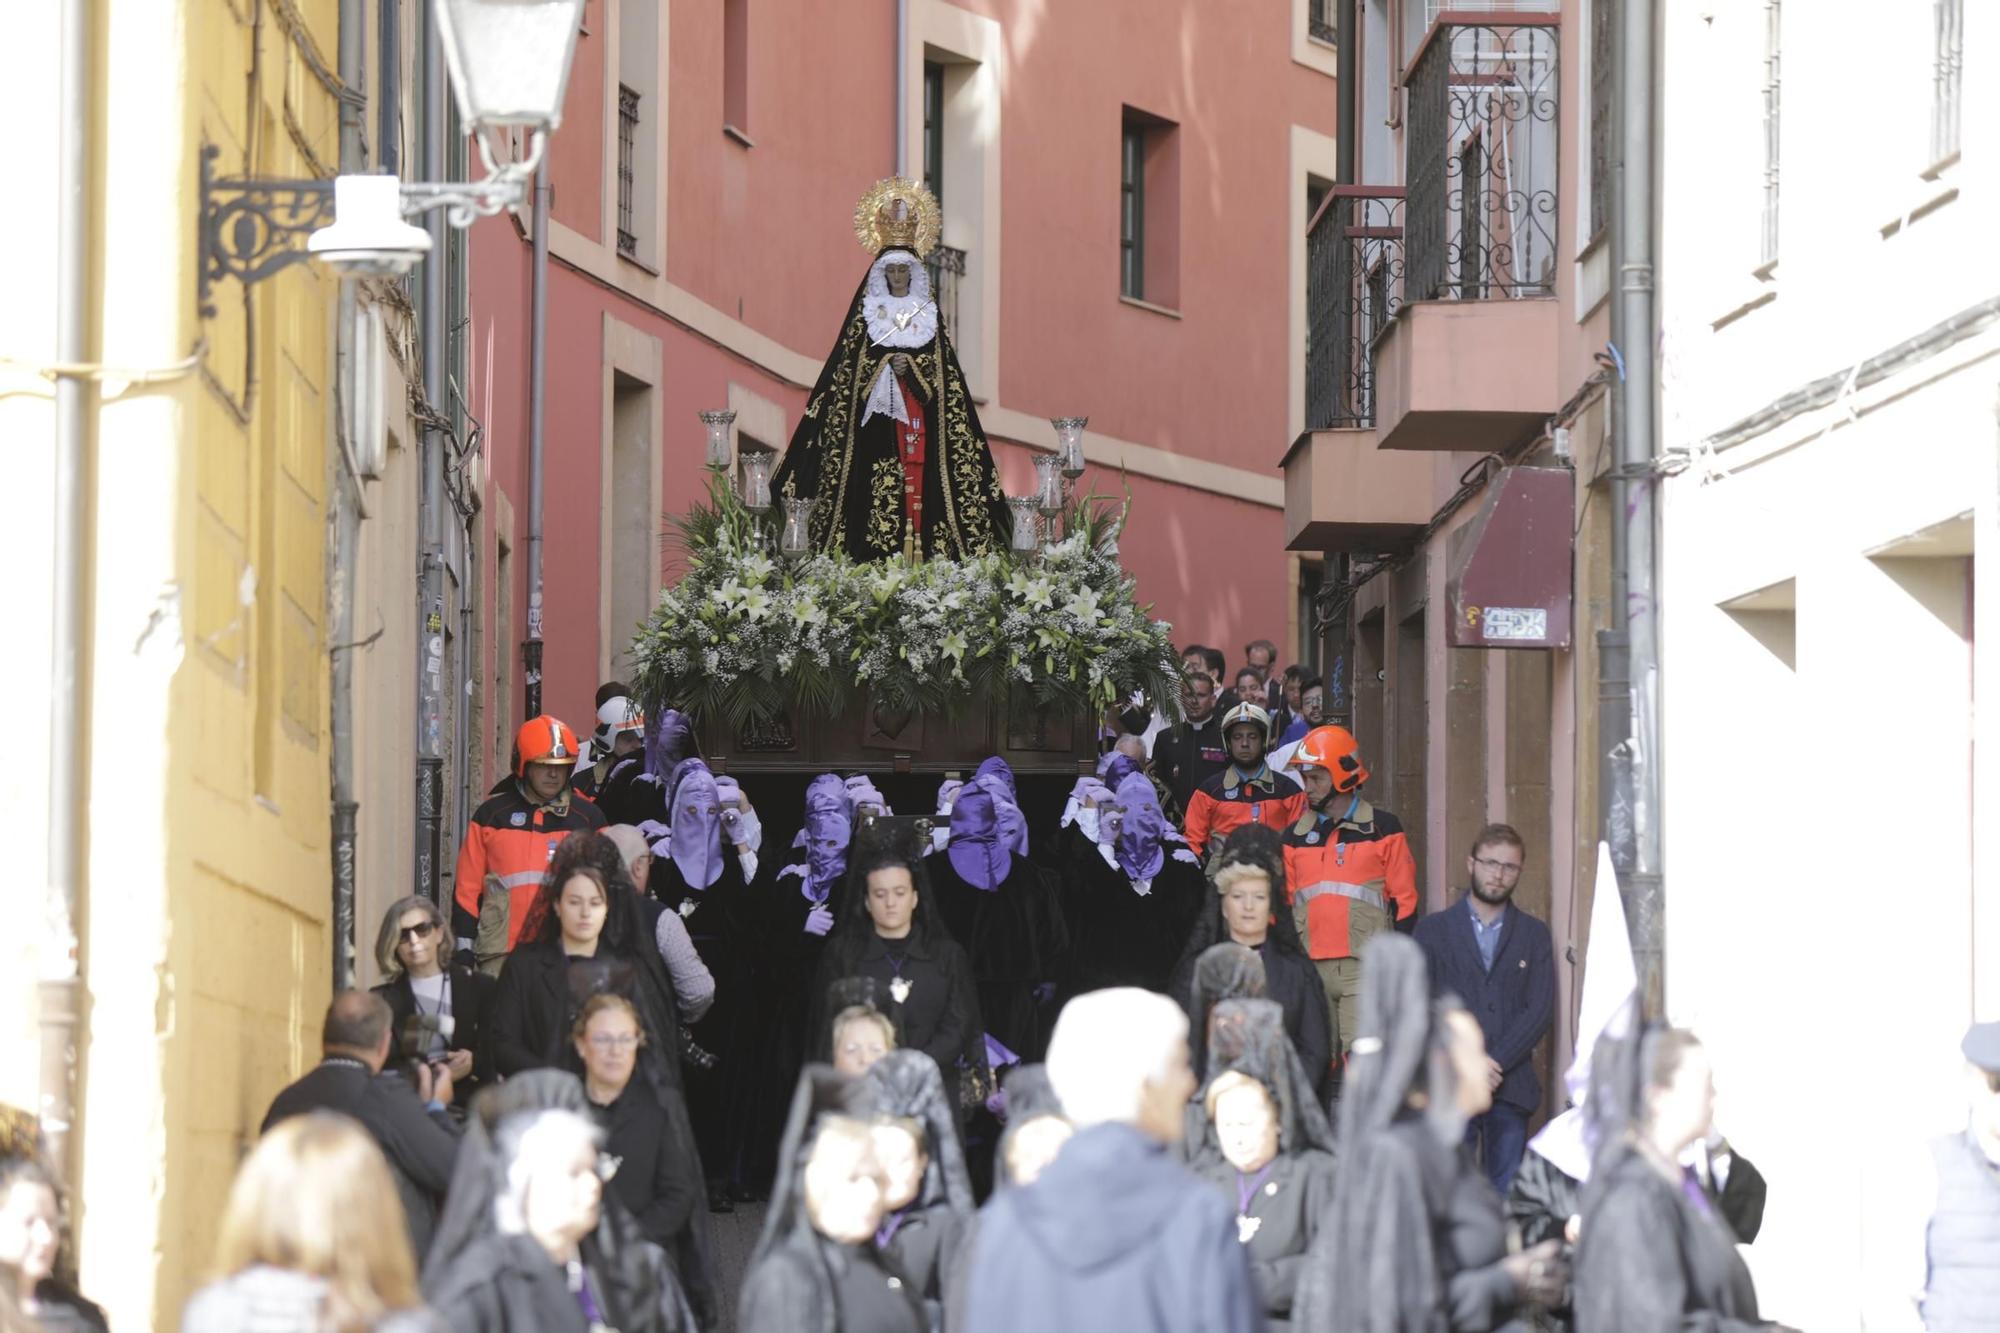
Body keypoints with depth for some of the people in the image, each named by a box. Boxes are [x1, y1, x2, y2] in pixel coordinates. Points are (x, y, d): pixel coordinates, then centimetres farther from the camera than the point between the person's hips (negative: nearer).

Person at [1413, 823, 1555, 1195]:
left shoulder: (1534, 935, 15)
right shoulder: (1432, 931, 12)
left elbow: (1541, 1010, 4)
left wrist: (1496, 1063, -9)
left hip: (1511, 1088, 1)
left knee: (1506, 1194, -2)